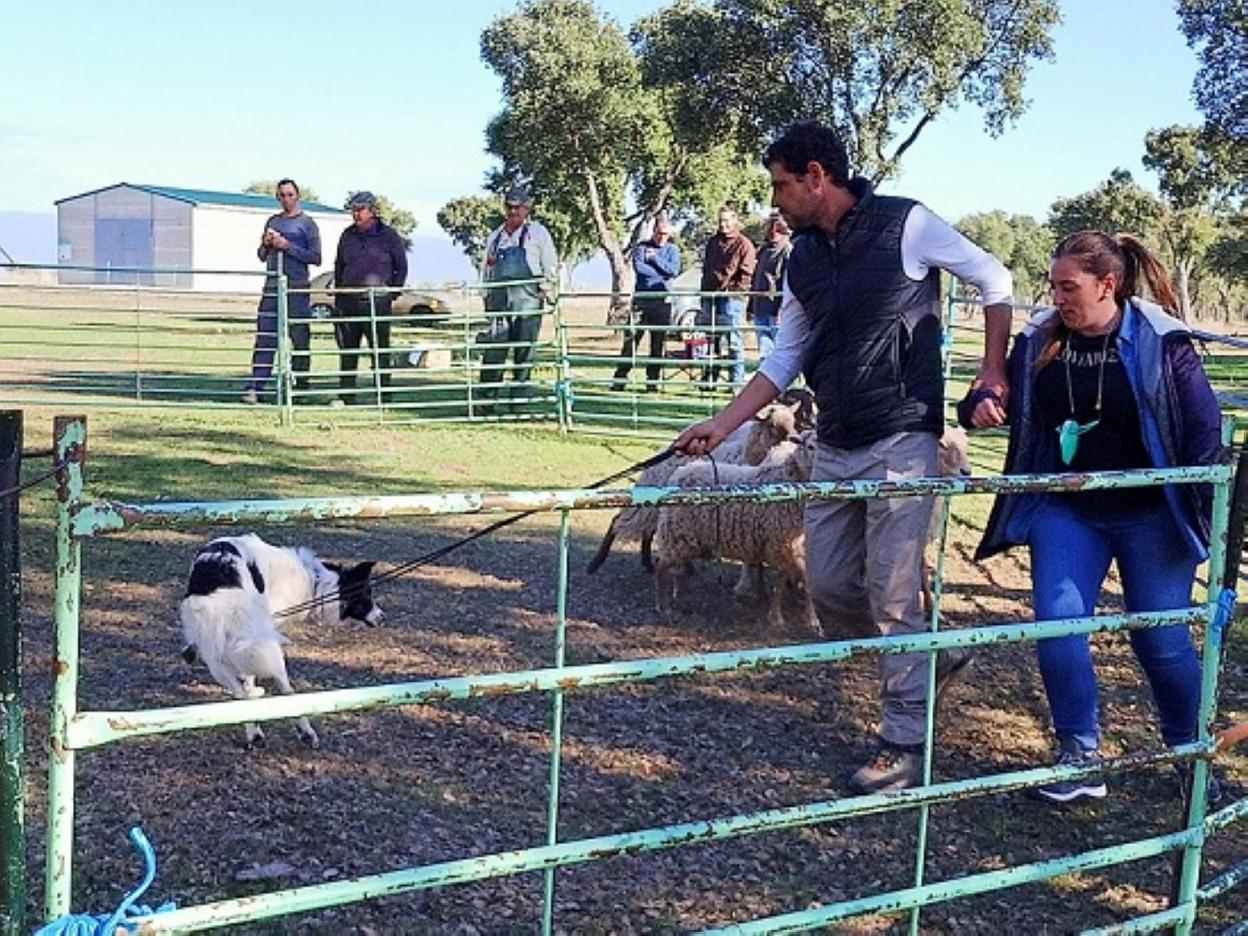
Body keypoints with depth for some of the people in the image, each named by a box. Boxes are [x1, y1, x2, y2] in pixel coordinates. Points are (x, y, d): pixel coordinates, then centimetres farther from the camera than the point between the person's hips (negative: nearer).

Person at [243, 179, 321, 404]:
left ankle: (301, 387, 6)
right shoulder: (272, 221, 19)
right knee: (264, 338, -3)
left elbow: (316, 258, -6)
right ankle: (255, 387, -8)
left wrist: (287, 246, -12)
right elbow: (262, 257, 25)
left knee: (300, 339, -1)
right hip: (272, 286, 4)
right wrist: (265, 244, 3)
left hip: (297, 288, -4)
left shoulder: (306, 223, 4)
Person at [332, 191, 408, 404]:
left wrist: (391, 294, 0)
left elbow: (401, 268, 6)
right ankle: (346, 396, 14)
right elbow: (339, 266, 21)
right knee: (347, 352, 7)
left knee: (380, 352, -3)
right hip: (348, 302, 4)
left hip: (377, 303, -4)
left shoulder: (388, 235, 1)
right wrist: (338, 293, 13)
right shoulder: (347, 236, 13)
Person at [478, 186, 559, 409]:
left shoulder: (538, 232, 9)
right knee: (492, 351, -4)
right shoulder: (495, 236, 21)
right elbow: (486, 269, 26)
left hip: (528, 299, -3)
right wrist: (486, 295, 17)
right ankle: (487, 399, -1)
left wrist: (547, 291, -4)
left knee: (524, 353, -2)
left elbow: (551, 267, 6)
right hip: (498, 298, 3)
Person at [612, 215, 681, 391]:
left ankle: (652, 380, 10)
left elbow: (674, 270, -6)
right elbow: (638, 267, -11)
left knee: (658, 344, 3)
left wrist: (654, 258, -6)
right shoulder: (641, 247, 8)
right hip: (642, 300, -1)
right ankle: (619, 378, -1)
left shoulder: (673, 250, 12)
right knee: (631, 340, -4)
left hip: (662, 302, 1)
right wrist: (662, 274, -8)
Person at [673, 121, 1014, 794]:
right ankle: (929, 656, 32)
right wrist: (721, 426, 5)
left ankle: (904, 743, 7)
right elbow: (783, 362, 13)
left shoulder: (905, 226, -9)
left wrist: (993, 372, -5)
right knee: (828, 587, 8)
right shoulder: (803, 259, 10)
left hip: (901, 441, -7)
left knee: (891, 595, -7)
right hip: (834, 448, 7)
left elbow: (994, 280, 0)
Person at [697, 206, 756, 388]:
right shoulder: (712, 243, 20)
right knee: (711, 340, 8)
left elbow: (746, 273, -5)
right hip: (710, 297, 6)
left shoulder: (743, 244, 0)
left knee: (733, 340, -7)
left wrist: (734, 291, -12)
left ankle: (737, 379, -5)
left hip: (731, 299, -6)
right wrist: (704, 291, 17)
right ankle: (709, 377, 12)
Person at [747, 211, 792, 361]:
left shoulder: (788, 250, -7)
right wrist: (750, 307, 23)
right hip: (760, 310, 7)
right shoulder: (763, 250, 18)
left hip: (776, 311, -7)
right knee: (764, 353, 7)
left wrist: (782, 310, -20)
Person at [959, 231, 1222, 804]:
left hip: (1149, 515, -3)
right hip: (1066, 510, 3)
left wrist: (1195, 510, -9)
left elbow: (1204, 429, -7)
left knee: (1162, 640, 5)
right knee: (1056, 625, -9)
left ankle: (1190, 755, 29)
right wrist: (979, 407, -13)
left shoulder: (1161, 342, -11)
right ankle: (1080, 759, 5)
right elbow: (1000, 398, 11)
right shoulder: (1039, 341, -2)